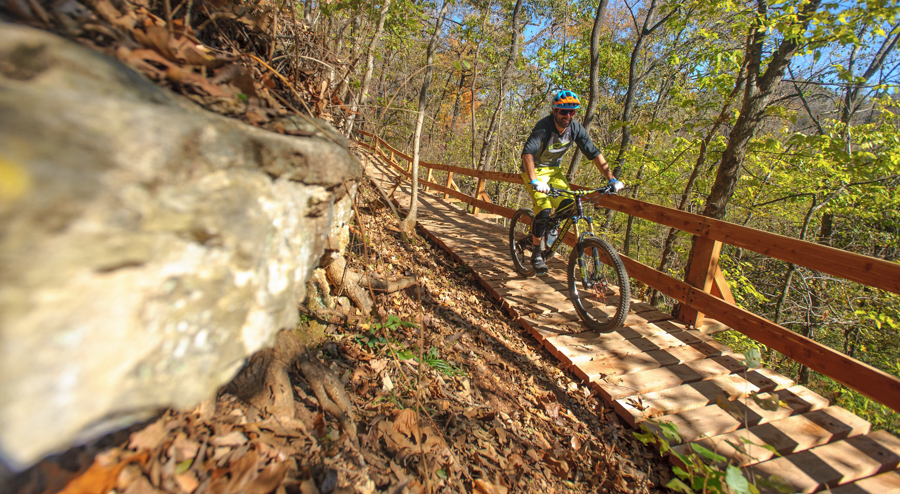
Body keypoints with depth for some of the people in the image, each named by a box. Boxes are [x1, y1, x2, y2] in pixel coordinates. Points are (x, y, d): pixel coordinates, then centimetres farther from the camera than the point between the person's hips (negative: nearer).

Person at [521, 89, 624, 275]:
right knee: (544, 211, -22)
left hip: (555, 170, 5)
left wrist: (611, 178, -15)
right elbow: (527, 152, -40)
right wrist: (534, 181, -55)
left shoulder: (575, 128, -11)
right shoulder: (544, 126, -27)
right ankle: (536, 254, -4)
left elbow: (594, 153, -8)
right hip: (536, 170, -5)